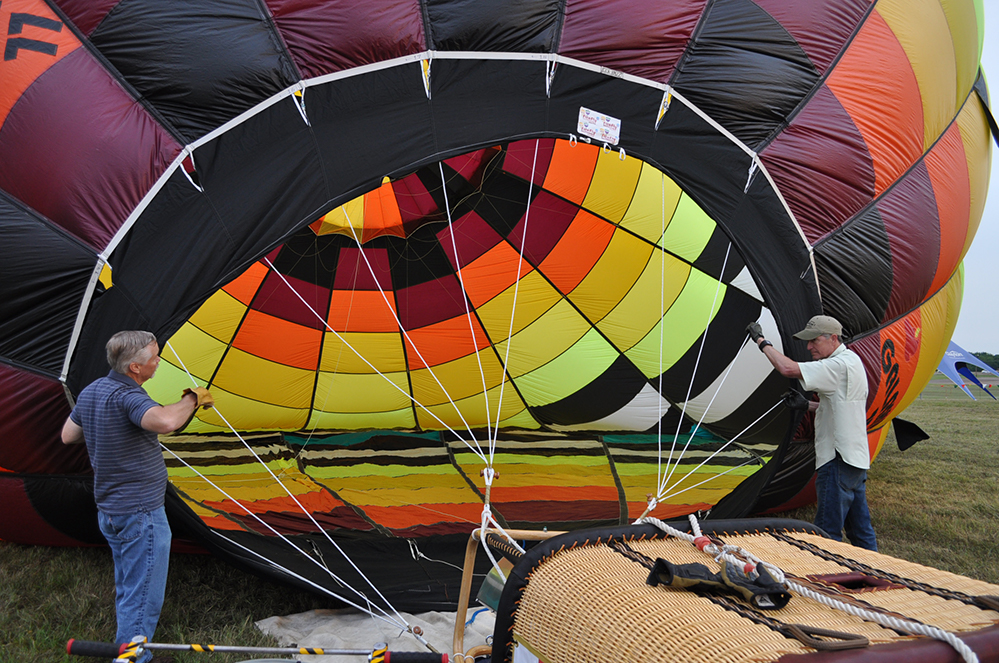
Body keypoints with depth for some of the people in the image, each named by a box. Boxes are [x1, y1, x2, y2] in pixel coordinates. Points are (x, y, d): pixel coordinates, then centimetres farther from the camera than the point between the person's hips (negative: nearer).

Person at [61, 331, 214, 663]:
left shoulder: (91, 391, 6)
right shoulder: (127, 396, -24)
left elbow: (68, 434, 19)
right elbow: (165, 421, -44)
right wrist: (191, 398, -27)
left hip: (109, 509, 10)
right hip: (141, 514, -10)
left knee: (127, 589, 24)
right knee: (142, 598, 2)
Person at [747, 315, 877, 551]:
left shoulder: (839, 364, -19)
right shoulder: (851, 360, 15)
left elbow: (788, 368, -27)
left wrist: (761, 341, -15)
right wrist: (807, 405, 14)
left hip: (839, 460, -11)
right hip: (857, 458, 11)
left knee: (828, 530, -4)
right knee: (860, 527, 18)